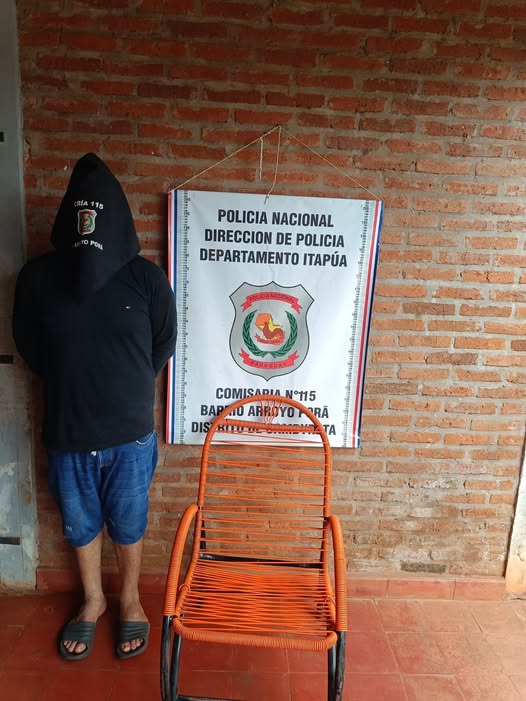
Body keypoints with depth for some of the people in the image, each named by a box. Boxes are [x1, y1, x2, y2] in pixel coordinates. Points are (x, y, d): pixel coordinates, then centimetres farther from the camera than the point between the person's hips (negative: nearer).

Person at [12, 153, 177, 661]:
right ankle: (92, 601, 47)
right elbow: (28, 345, 5)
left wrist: (127, 390, 6)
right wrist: (73, 385, 7)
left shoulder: (146, 277, -10)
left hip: (130, 433, -1)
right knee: (79, 525, 20)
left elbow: (163, 344, 1)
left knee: (128, 524, 17)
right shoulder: (38, 275, -8)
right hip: (67, 433, 2)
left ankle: (130, 601, 44)